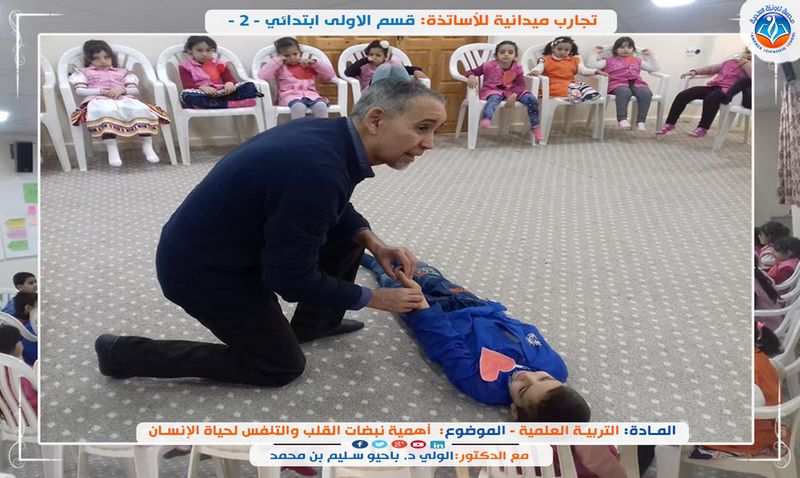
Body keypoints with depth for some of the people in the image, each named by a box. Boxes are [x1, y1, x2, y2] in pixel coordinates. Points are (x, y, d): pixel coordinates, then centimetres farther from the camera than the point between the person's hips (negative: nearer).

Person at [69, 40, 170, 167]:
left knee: (141, 110, -34)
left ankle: (147, 146, -32)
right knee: (106, 112, -43)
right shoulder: (84, 72, 27)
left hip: (124, 99, 2)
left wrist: (122, 90, -7)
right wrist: (101, 91, -7)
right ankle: (112, 150, -46)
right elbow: (79, 91, 9)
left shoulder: (122, 72, 31)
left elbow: (135, 90, 16)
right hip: (99, 100, -2)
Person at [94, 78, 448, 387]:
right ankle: (124, 355, 11)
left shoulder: (329, 133, -7)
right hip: (203, 269, -8)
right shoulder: (317, 171, -34)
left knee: (348, 236, 9)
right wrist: (372, 298, -12)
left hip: (221, 242, 9)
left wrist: (374, 244, -2)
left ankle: (313, 323, 30)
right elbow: (291, 278, -24)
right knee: (282, 367, 11)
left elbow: (336, 209, 14)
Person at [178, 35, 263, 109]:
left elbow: (229, 78, 9)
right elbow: (187, 85, -5)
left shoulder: (219, 64, 20)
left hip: (222, 94, 2)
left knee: (250, 86, -14)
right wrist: (202, 87, -28)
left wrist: (230, 83, -19)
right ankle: (229, 104, -44)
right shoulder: (185, 66, 10)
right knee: (186, 94, -39)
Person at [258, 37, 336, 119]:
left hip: (310, 94, 2)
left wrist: (315, 63, 8)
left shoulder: (309, 65, 24)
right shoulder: (279, 68, 17)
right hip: (290, 95, -2)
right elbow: (262, 75, 1)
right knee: (298, 107, -41)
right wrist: (277, 60, 3)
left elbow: (330, 74, 20)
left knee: (321, 106, -35)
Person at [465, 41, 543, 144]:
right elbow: (472, 71, -4)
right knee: (494, 98, -43)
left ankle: (535, 128, -8)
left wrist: (514, 95, -26)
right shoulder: (489, 66, -6)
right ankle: (486, 120, -71)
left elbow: (520, 85, -5)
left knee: (531, 99, -17)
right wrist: (471, 76, -30)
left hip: (511, 91, 3)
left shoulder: (517, 68, 0)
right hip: (492, 90, -3)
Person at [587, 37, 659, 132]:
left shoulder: (637, 60, 32)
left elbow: (654, 69, 32)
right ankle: (622, 119, -48)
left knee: (646, 93, -32)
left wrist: (651, 56, 29)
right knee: (624, 92, -42)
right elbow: (592, 65, 11)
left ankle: (641, 121, -32)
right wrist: (596, 53, 14)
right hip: (618, 83, -3)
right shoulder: (610, 60, 23)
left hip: (636, 83, 3)